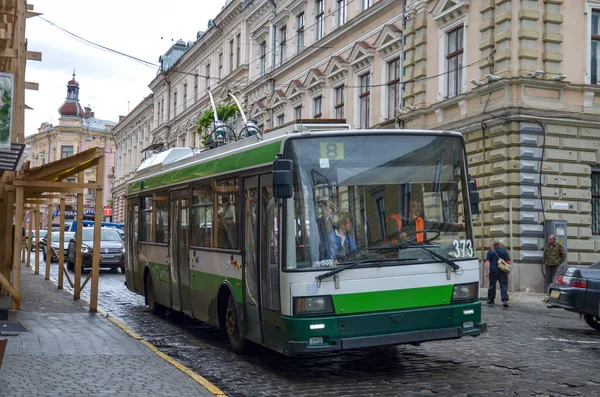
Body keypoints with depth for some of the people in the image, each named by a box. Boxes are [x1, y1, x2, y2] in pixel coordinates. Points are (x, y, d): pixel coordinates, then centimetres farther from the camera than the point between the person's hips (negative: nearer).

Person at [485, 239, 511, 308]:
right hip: (502, 271, -1)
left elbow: (487, 262, -5)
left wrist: (486, 272, -4)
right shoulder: (504, 251, 2)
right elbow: (508, 262, 1)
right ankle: (505, 300, -17)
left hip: (493, 271, 1)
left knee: (492, 286, 12)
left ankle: (490, 300, 20)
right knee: (503, 286, -3)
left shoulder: (490, 252, 3)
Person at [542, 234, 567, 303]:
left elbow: (564, 255, 1)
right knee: (548, 281, 3)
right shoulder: (547, 247, 12)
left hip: (556, 266, -4)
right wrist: (544, 262, 11)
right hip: (548, 266, 4)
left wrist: (560, 262, -4)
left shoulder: (559, 246, -1)